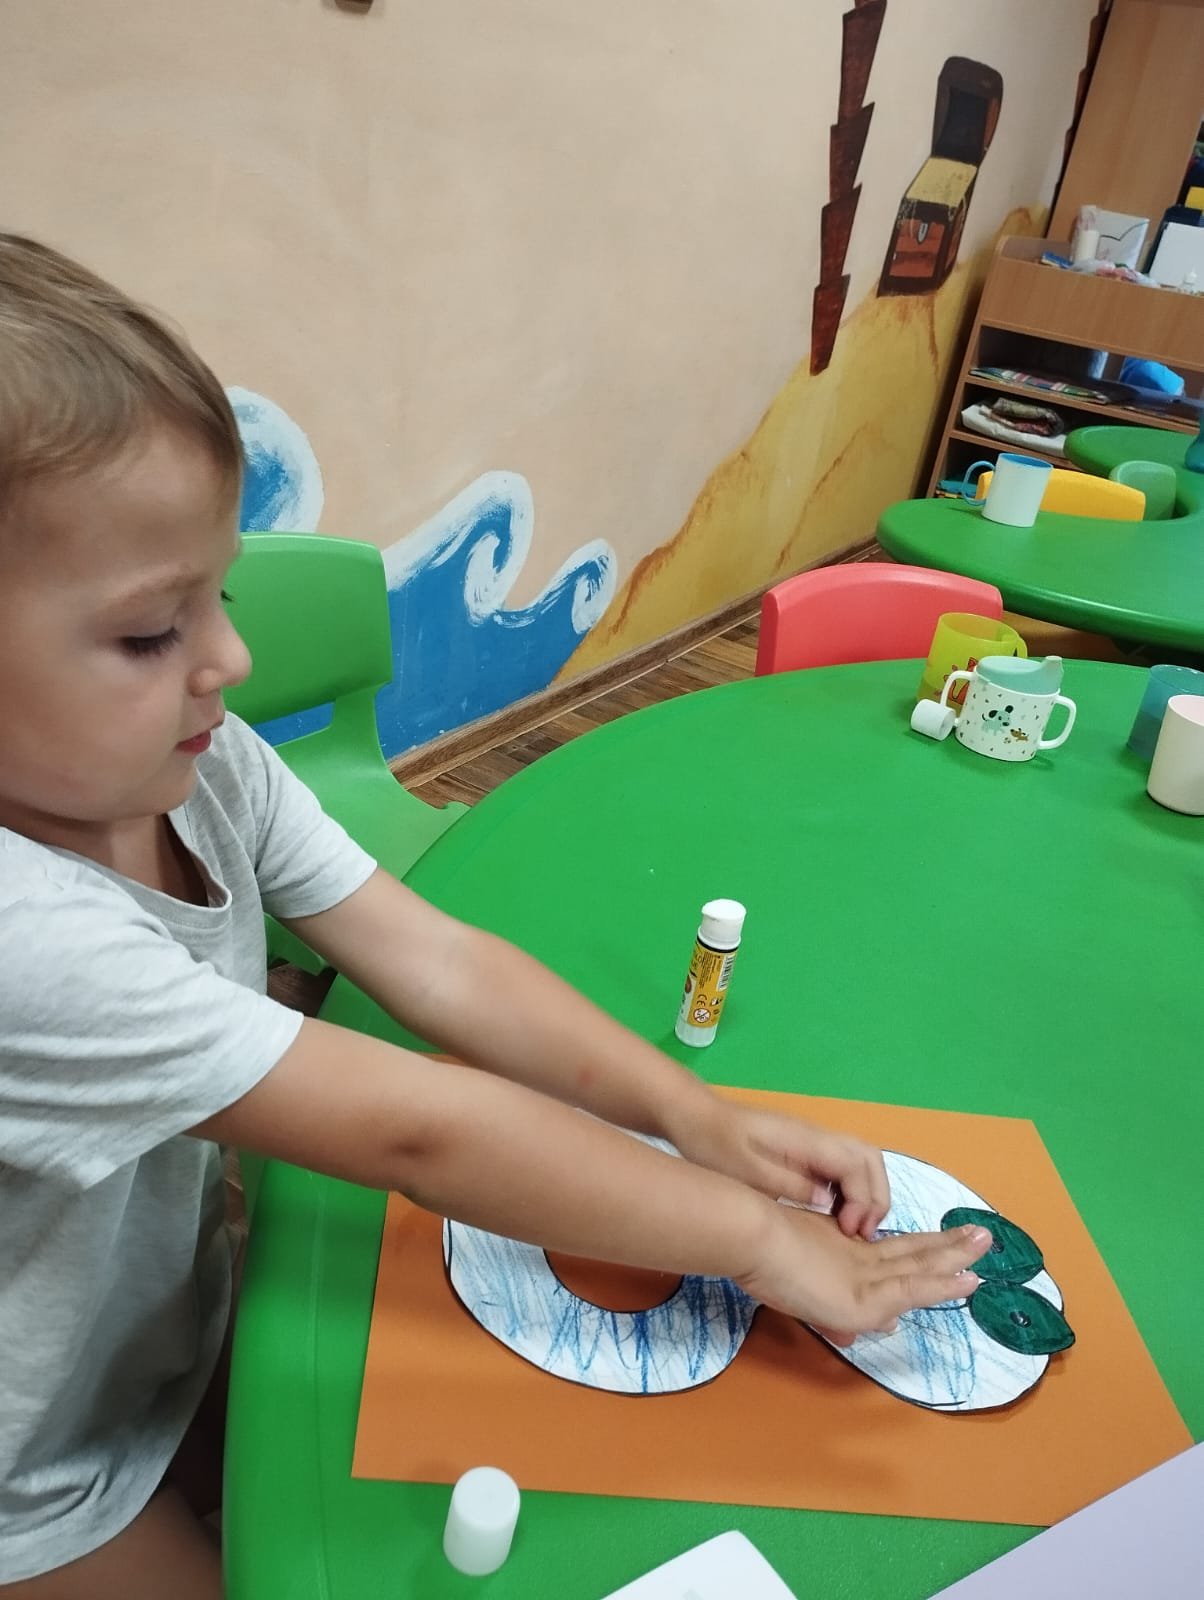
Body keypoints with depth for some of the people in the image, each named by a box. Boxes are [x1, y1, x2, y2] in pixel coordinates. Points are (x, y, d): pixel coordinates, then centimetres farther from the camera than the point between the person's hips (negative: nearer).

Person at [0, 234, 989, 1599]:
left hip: (179, 1323, 5)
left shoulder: (204, 767, -15)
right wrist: (760, 1241, -30)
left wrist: (692, 1111, -24)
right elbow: (413, 1130, -38)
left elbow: (437, 962, -15)